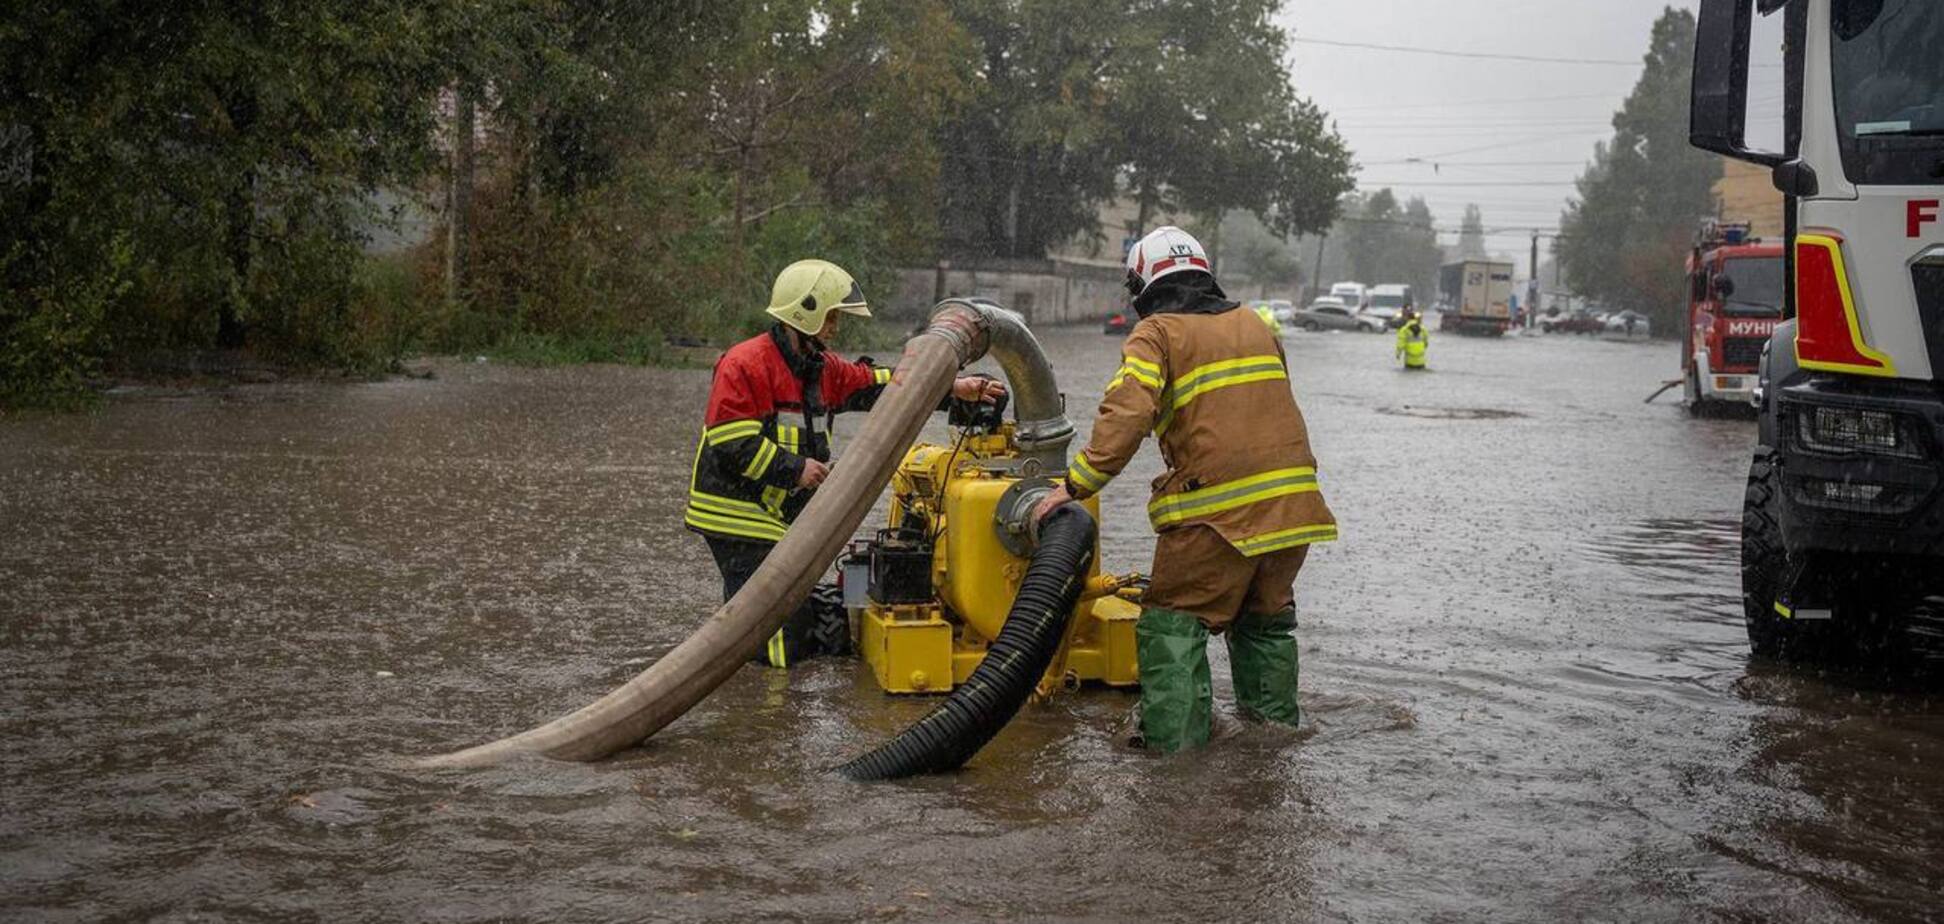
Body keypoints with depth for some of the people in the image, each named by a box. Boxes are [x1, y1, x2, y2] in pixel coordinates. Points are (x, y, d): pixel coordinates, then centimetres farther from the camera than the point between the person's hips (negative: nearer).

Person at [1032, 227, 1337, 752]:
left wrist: (1076, 486, -16)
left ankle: (1176, 740, -4)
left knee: (1173, 623, 4)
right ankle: (1276, 722, 31)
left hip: (1217, 510, -6)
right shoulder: (1255, 325, 19)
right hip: (1293, 502, 6)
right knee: (1266, 618, 24)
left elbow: (1127, 415, -16)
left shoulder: (1156, 334, -1)